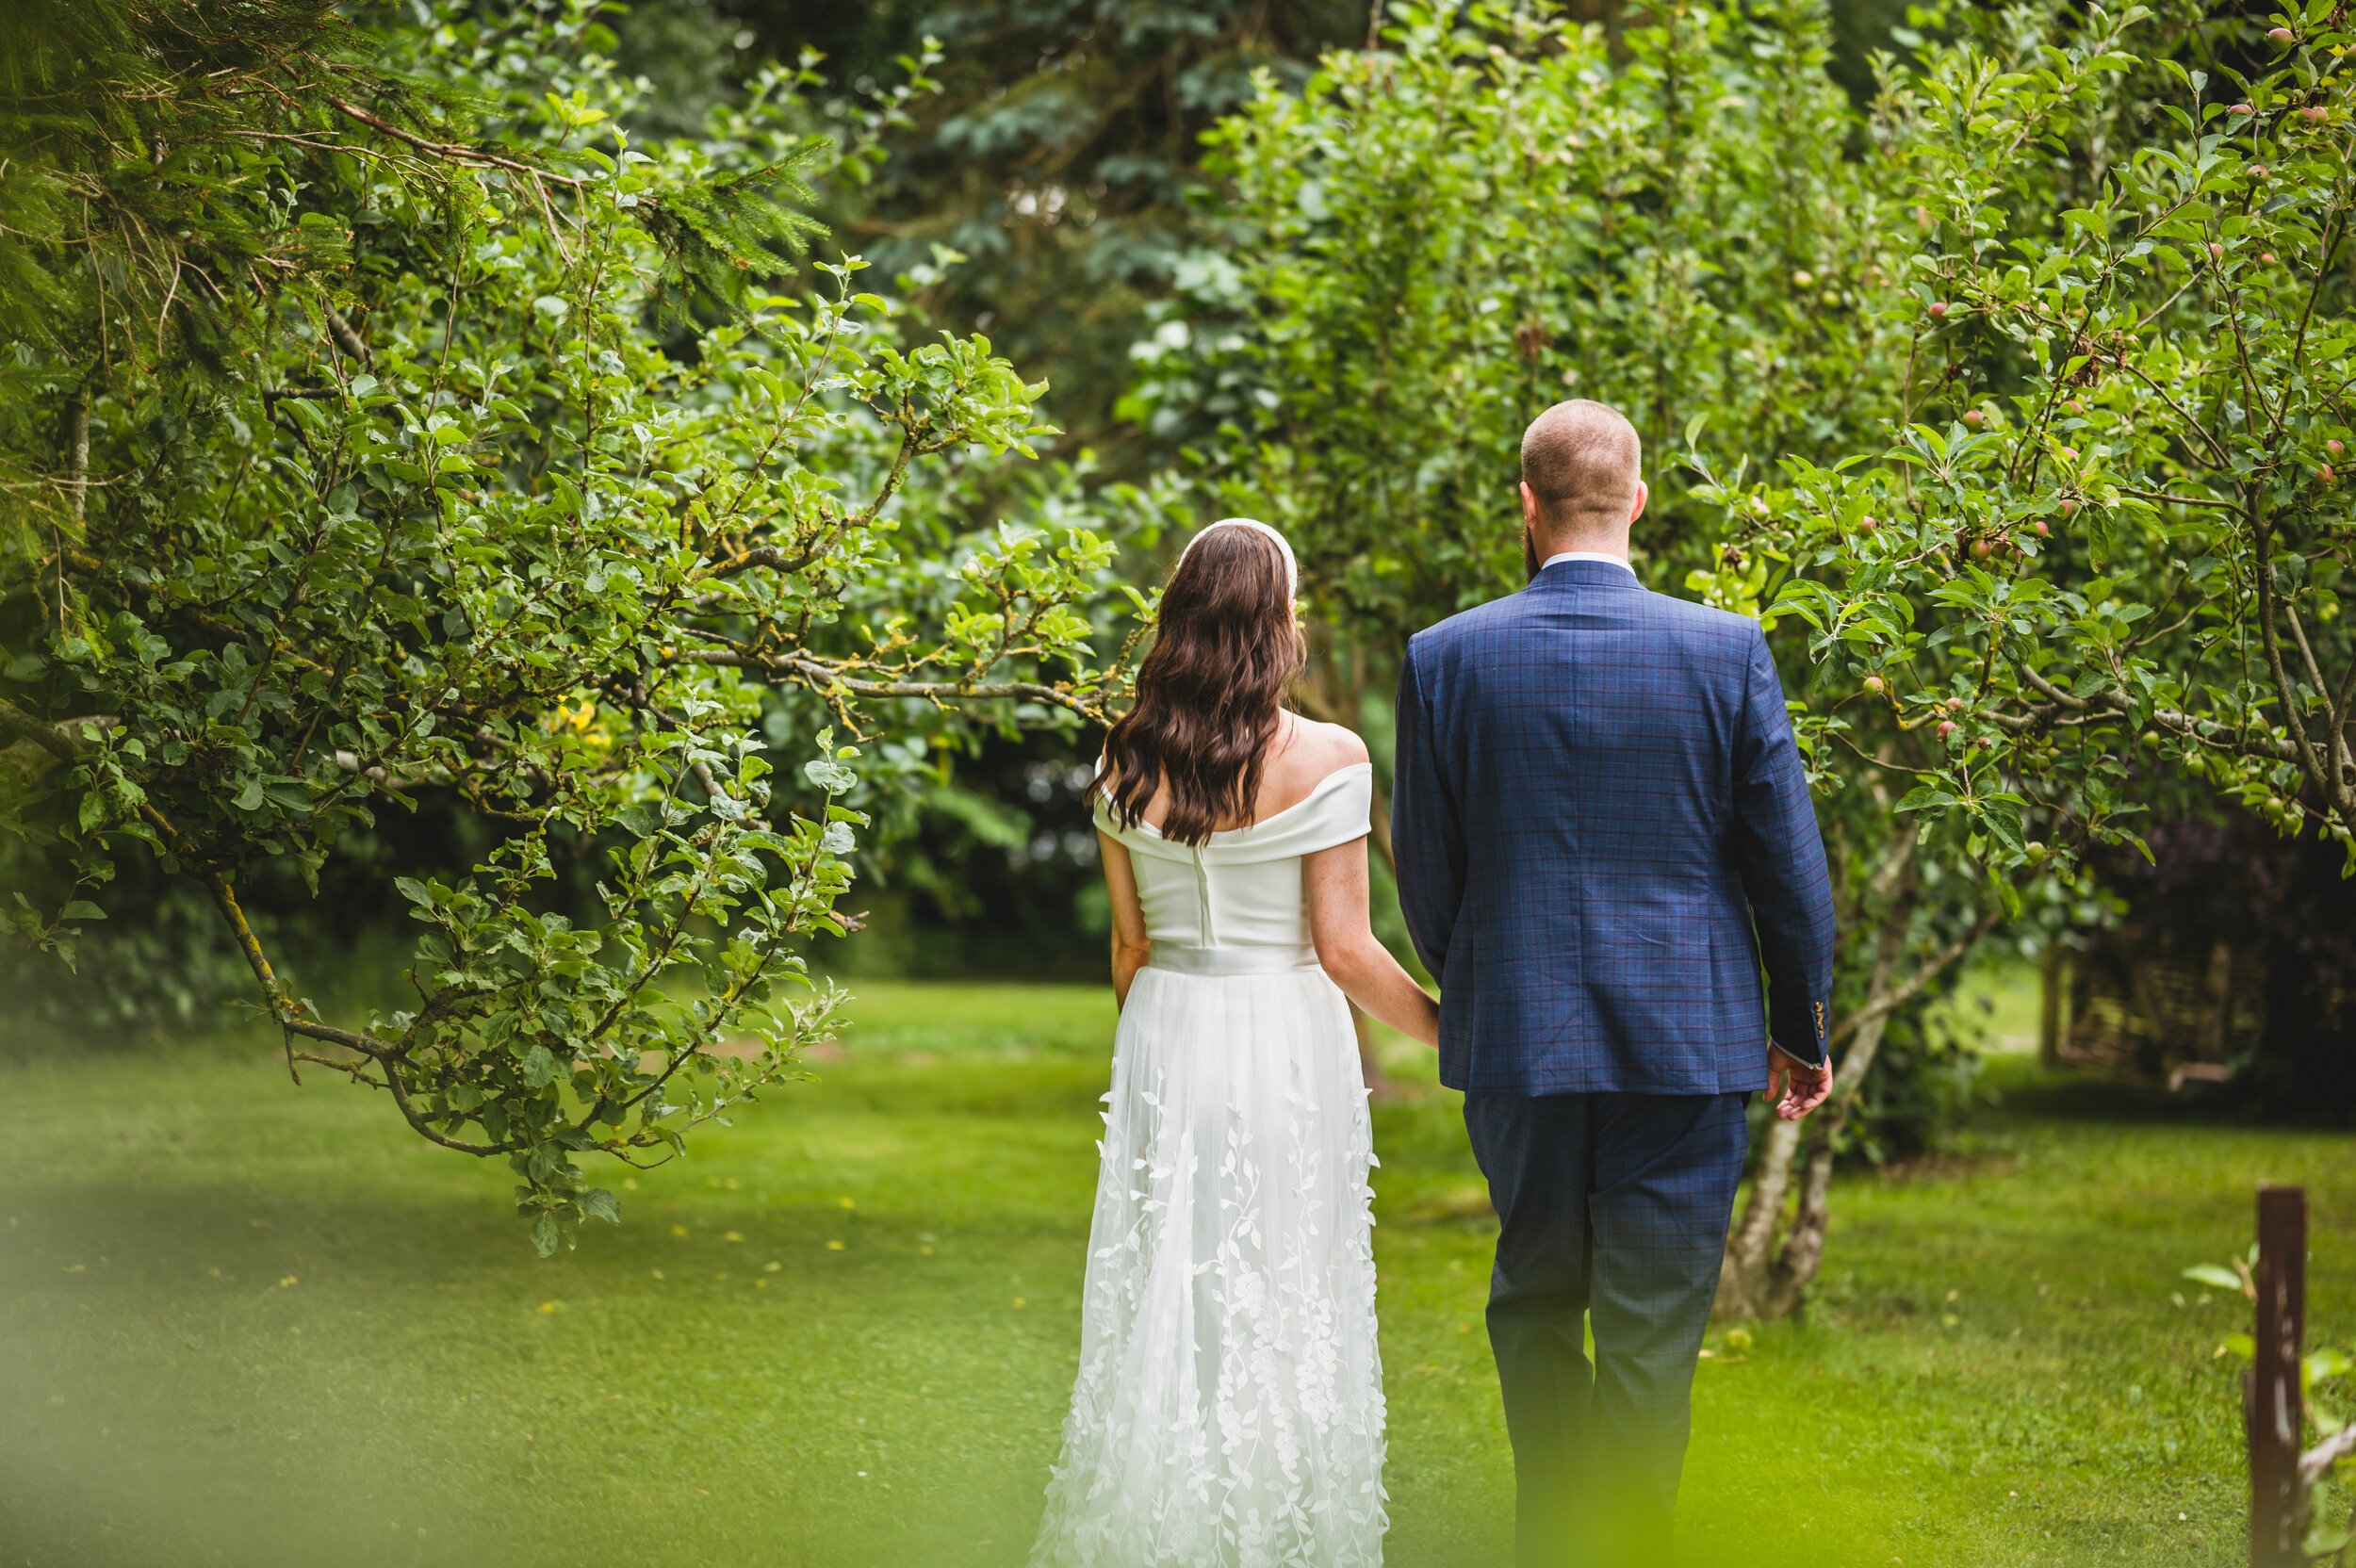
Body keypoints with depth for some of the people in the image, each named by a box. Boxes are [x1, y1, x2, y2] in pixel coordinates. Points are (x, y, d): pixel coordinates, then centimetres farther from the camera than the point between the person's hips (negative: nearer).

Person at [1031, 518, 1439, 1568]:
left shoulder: (1126, 761, -1)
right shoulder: (1325, 760, -14)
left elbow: (1128, 942, 6)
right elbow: (1343, 949, -13)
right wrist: (1454, 1036, -1)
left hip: (1163, 1045, 4)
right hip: (1284, 1046, -4)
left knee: (1162, 1296, 12)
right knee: (1282, 1306, 6)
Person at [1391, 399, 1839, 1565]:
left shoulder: (1444, 657, -5)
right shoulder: (1728, 651, -7)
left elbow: (1424, 871, 2)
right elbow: (1787, 856, -2)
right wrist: (1802, 1026, 10)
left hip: (1513, 1037, 1)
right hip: (1686, 1036, -1)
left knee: (1533, 1302, 20)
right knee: (1651, 1336, 6)